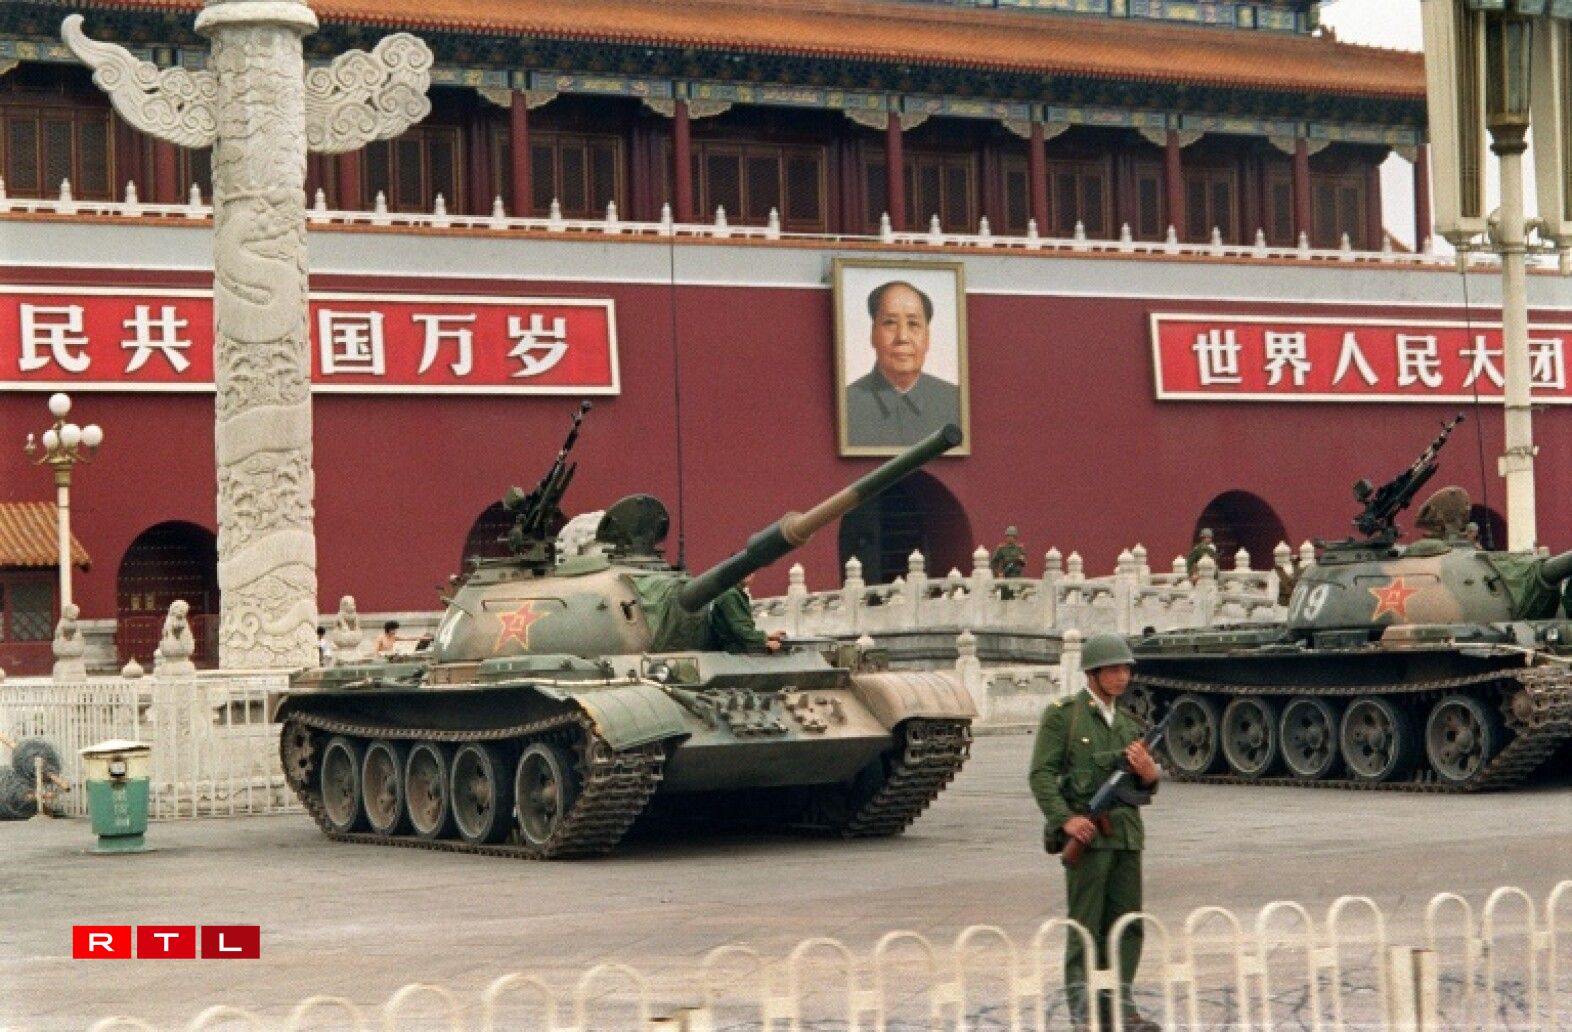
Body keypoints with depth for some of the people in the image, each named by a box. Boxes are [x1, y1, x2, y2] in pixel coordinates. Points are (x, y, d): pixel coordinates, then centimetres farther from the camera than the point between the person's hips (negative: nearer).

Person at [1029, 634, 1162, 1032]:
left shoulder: (1128, 723, 18)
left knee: (1127, 925, 4)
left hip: (1126, 833, 6)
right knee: (1085, 925, -4)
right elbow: (1041, 774, -6)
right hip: (1086, 833, -6)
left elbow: (1148, 788, 19)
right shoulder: (1063, 715, 1)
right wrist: (1064, 818, -18)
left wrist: (1148, 770, -5)